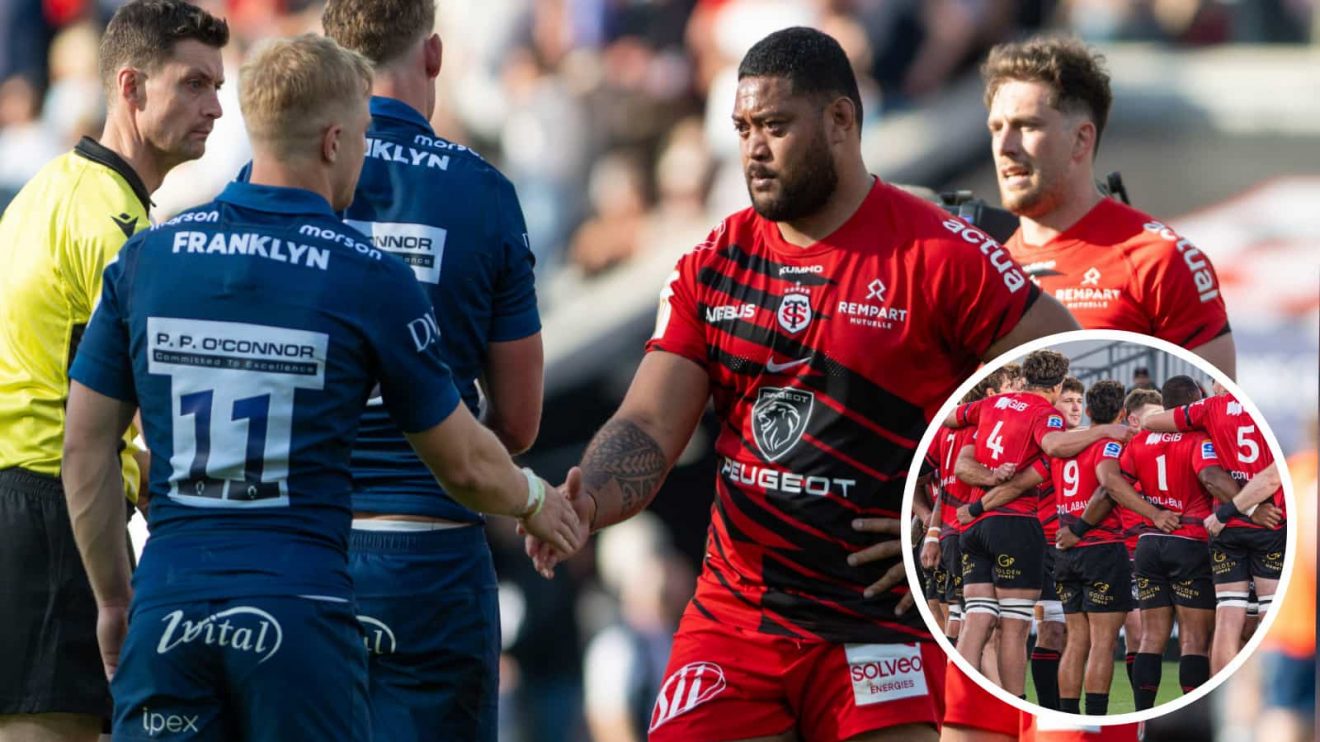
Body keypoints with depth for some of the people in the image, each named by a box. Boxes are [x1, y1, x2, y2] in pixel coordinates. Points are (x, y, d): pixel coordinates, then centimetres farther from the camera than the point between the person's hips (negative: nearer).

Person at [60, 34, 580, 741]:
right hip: (299, 612, -3)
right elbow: (464, 464, 7)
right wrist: (534, 498, 29)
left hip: (168, 605, 3)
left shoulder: (146, 257, 5)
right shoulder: (370, 278, -3)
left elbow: (86, 449, 9)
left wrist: (112, 597, 21)